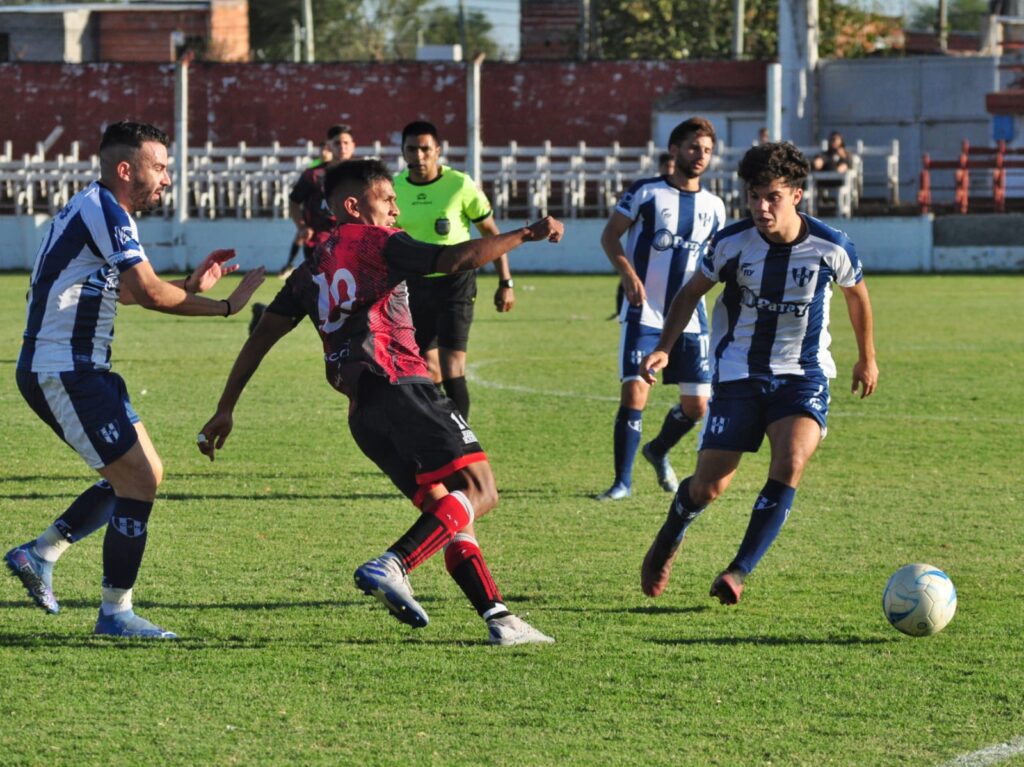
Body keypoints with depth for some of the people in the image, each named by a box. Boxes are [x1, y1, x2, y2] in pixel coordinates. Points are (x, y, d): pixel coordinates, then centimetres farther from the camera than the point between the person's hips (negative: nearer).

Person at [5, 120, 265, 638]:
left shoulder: (94, 209, 16)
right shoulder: (103, 211, -16)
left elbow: (126, 290, 25)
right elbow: (151, 293, -22)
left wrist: (190, 287, 13)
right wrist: (226, 306, -14)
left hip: (78, 370, 10)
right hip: (63, 374, -10)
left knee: (142, 475, 14)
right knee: (138, 481, -9)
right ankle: (115, 612, -3)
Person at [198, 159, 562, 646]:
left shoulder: (310, 272, 25)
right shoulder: (375, 242, 5)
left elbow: (262, 336, 24)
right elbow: (457, 259, -7)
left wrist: (226, 409, 28)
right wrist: (524, 235, 1)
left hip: (362, 413, 8)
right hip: (400, 386, -8)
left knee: (447, 510, 11)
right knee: (478, 490, -13)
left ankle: (497, 618, 1)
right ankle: (393, 567, -31)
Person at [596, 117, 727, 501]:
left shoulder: (713, 206, 10)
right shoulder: (646, 192, -2)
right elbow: (610, 234, 1)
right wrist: (627, 273, -15)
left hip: (690, 320, 4)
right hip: (644, 315, -4)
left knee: (696, 404, 4)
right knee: (634, 393, -14)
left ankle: (659, 451, 34)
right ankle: (623, 480, -2)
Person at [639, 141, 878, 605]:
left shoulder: (831, 248, -12)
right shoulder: (732, 243, -11)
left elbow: (856, 293, 10)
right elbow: (691, 293, 6)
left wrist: (867, 358, 22)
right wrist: (664, 348, -7)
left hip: (804, 375, 0)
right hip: (738, 372, 1)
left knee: (790, 465, -27)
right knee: (708, 487, -2)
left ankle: (740, 571, -18)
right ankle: (669, 540, 32)